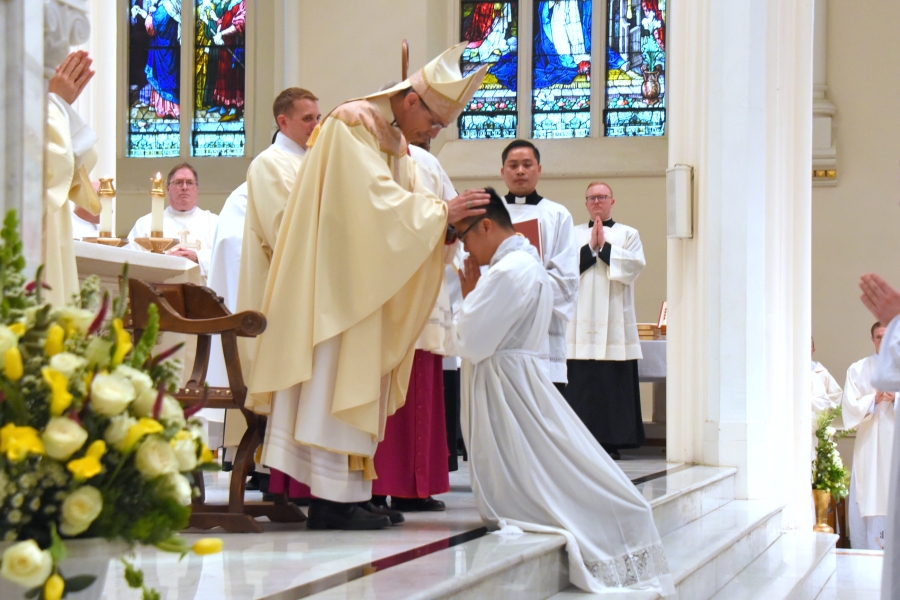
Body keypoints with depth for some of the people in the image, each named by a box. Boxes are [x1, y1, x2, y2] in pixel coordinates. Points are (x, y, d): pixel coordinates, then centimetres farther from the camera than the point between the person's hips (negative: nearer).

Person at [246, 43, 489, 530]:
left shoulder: (396, 142, 16)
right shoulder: (352, 125, -12)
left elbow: (402, 210, 11)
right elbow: (375, 200, -22)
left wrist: (448, 227, -7)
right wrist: (442, 212, -19)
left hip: (367, 286, 9)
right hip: (333, 282, -9)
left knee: (355, 387, 7)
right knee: (333, 383, -9)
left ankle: (343, 493, 9)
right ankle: (331, 501, -8)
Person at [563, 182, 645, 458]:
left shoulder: (628, 234, 13)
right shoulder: (573, 234, 15)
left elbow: (636, 264, -5)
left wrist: (604, 246, -7)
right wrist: (591, 247, -8)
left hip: (615, 321, -1)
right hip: (581, 321, 1)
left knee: (614, 382, -4)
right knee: (581, 381, -4)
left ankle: (612, 441, 0)